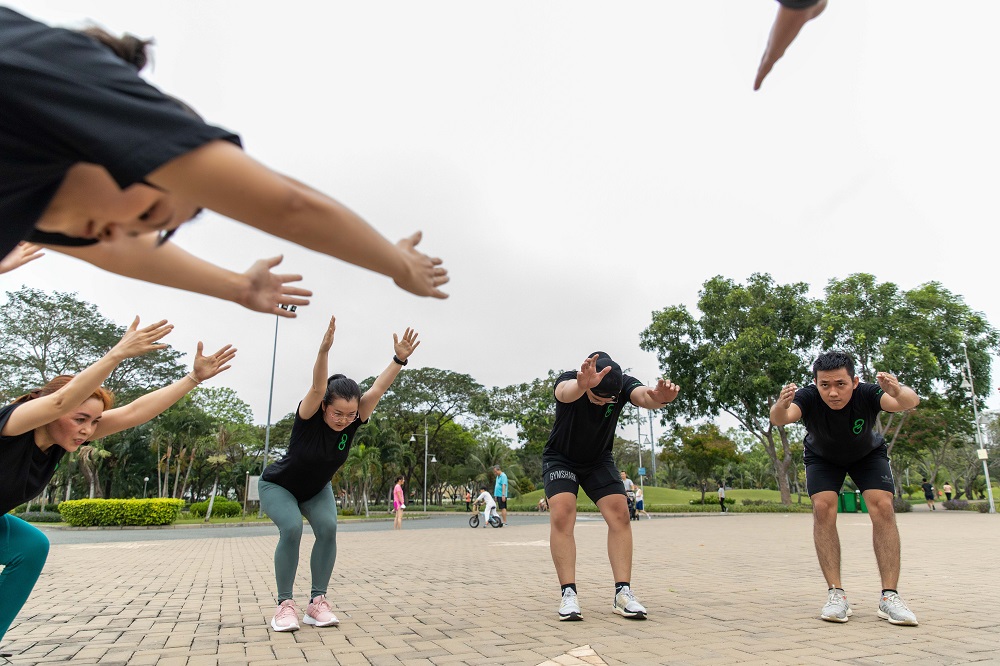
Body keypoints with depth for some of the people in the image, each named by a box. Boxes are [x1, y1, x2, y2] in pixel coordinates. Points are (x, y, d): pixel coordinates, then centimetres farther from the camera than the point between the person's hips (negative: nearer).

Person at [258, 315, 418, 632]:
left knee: (327, 528, -20)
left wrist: (400, 358, -48)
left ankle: (317, 602, -9)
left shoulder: (353, 420, -22)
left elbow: (378, 388, -34)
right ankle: (285, 604, -14)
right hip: (278, 486, -4)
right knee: (292, 528, -27)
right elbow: (317, 386, -52)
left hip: (316, 489, 4)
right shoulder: (309, 416, -32)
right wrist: (324, 349, -69)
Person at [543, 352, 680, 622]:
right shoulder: (569, 381, -30)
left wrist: (659, 397, -69)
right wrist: (582, 386, -80)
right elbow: (565, 393, -55)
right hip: (560, 458, -2)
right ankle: (569, 594, -16)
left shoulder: (623, 384, -22)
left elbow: (643, 396, -44)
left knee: (620, 513, -13)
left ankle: (623, 593, -7)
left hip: (599, 460, 3)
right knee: (561, 514, -22)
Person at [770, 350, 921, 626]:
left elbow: (910, 402, -54)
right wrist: (781, 407, -78)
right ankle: (836, 594, -12)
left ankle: (889, 596, -11)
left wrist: (900, 393, -77)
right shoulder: (809, 397, -37)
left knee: (883, 507, -18)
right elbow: (780, 418, -55)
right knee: (823, 508, -20)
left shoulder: (866, 394, -36)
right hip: (822, 457, 0)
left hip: (868, 454, 1)